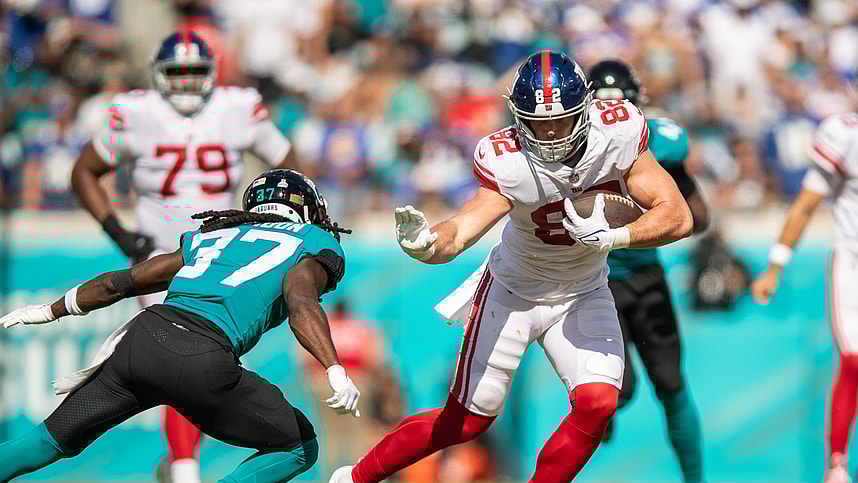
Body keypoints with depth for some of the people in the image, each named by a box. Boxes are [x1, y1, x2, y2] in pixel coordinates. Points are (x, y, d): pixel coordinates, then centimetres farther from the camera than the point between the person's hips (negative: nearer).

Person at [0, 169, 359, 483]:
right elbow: (300, 302, -8)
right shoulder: (315, 244, 16)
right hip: (202, 363, -5)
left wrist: (50, 311, 48)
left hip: (143, 336, 6)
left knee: (53, 438, 23)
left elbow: (118, 283, 34)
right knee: (300, 448, 12)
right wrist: (336, 371, -20)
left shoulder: (210, 238, 31)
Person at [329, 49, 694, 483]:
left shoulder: (618, 133, -24)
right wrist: (425, 244, -65)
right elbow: (460, 232, -41)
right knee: (468, 420, 2)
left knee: (597, 406, -18)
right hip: (514, 293, -2)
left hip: (583, 296, 2)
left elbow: (678, 216, -23)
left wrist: (611, 237, -39)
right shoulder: (506, 163, -30)